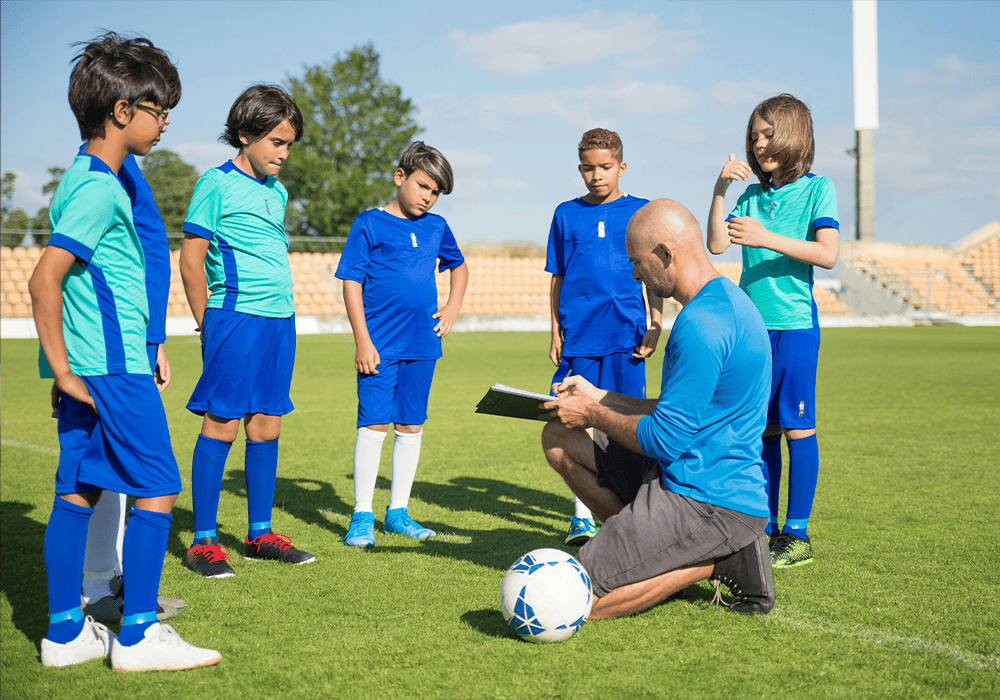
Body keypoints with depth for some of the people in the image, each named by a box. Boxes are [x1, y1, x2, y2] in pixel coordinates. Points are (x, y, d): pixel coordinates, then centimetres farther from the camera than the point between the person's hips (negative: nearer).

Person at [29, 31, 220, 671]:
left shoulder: (84, 179, 15)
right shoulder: (101, 189, -15)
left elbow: (63, 280, 21)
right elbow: (44, 280, -23)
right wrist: (62, 368, -17)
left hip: (87, 369, 10)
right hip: (115, 367, -10)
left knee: (77, 491, 11)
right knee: (157, 491, -2)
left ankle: (66, 633, 18)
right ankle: (137, 636, 4)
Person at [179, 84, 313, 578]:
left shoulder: (277, 191, 15)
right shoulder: (217, 184, -7)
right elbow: (191, 260, -7)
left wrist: (281, 319, 16)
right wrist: (209, 325, -4)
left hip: (280, 320, 7)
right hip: (235, 319, -7)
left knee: (266, 427, 10)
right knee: (221, 426, -4)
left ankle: (260, 534, 19)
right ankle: (203, 541, 2)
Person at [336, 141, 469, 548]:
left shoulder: (436, 228, 11)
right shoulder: (369, 224, -3)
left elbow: (458, 266, 29)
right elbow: (351, 283, -6)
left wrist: (452, 309, 14)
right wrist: (362, 341, -12)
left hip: (423, 345, 5)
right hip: (380, 345, -5)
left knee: (411, 426, 9)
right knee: (374, 425, -6)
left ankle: (398, 512, 20)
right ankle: (362, 516, 3)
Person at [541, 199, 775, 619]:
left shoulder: (701, 325, -22)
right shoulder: (726, 300, 12)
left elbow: (666, 439, -20)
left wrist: (593, 414, -3)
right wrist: (598, 398, 18)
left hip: (706, 500, -11)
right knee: (559, 437, 13)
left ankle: (715, 560, -4)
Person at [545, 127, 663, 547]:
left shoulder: (639, 212, 6)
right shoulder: (567, 214, 9)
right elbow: (557, 279, 12)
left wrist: (655, 325, 0)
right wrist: (556, 333, 7)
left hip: (625, 335, -1)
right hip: (579, 336, 1)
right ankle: (582, 515, 10)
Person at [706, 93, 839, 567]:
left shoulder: (816, 188, -1)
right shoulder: (751, 196, 14)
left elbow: (828, 254, -13)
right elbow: (716, 244, 2)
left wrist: (767, 239, -21)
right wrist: (720, 189, -7)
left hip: (794, 324, -5)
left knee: (797, 428, -2)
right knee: (762, 430, 8)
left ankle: (797, 534, 4)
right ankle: (765, 529, 16)